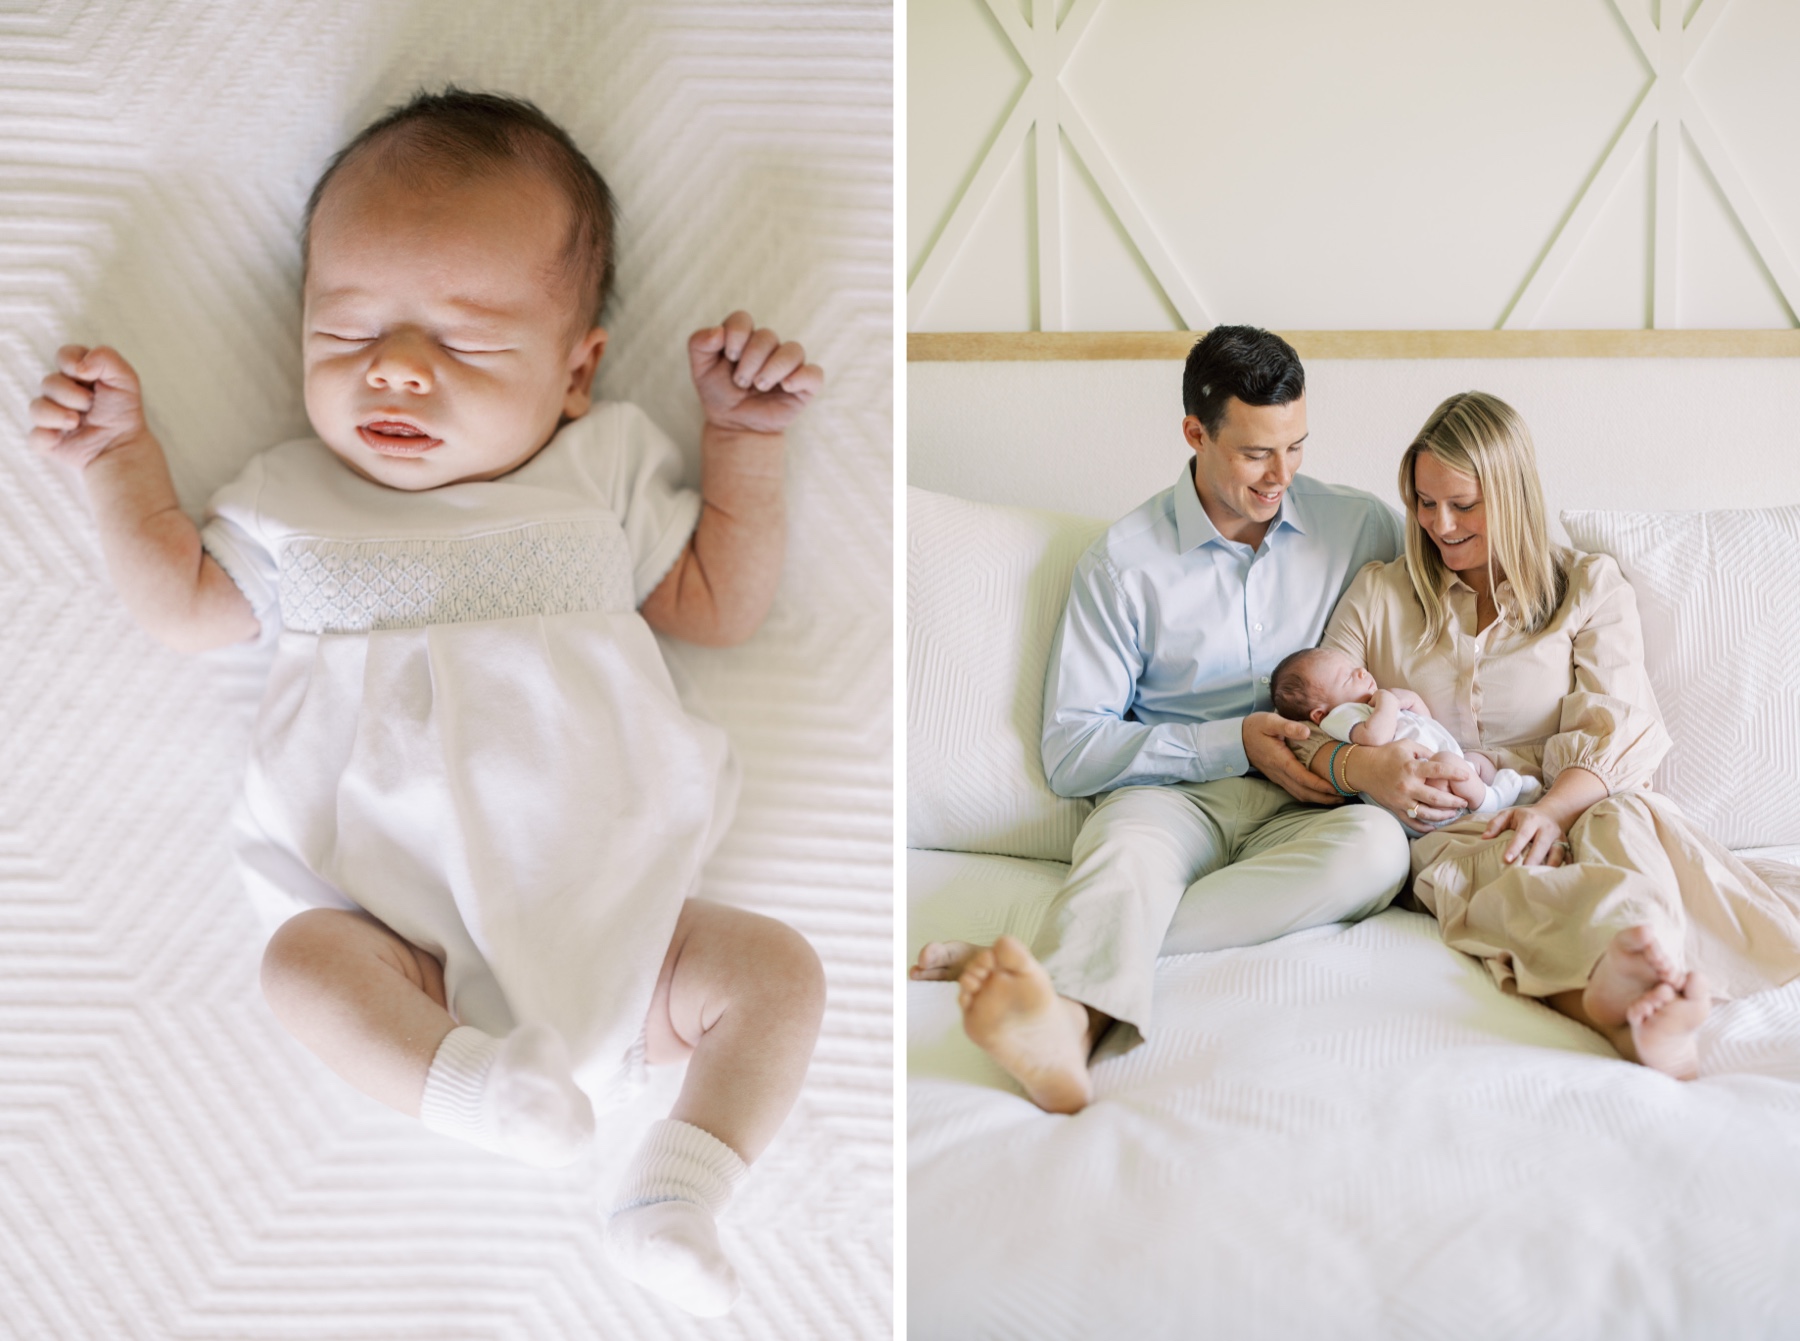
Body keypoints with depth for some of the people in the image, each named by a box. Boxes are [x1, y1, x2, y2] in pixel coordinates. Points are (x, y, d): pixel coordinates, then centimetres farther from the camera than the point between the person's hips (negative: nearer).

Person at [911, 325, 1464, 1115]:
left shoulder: (1362, 526, 9)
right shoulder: (1124, 561, 2)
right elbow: (1069, 751, 0)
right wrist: (1233, 743, -10)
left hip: (1303, 807, 2)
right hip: (1171, 790, -1)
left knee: (1377, 846, -33)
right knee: (1128, 845, -36)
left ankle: (1058, 955, -41)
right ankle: (1065, 1023, -70)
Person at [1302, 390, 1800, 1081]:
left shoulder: (1591, 587, 16)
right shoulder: (1377, 595, 18)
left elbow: (1612, 731, 2)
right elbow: (1311, 731, 10)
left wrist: (1553, 809, -20)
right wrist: (1365, 767, -16)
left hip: (1570, 817, 0)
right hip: (1448, 835, 0)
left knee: (1634, 819, -36)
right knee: (1517, 882, -36)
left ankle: (1620, 993, -69)